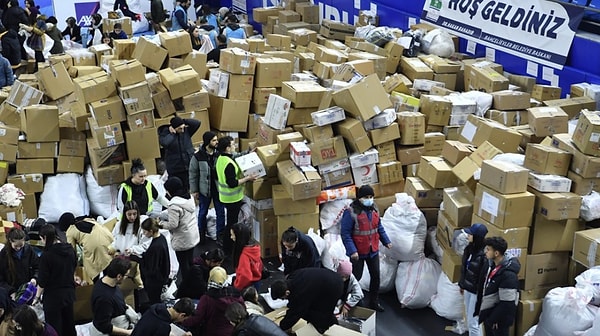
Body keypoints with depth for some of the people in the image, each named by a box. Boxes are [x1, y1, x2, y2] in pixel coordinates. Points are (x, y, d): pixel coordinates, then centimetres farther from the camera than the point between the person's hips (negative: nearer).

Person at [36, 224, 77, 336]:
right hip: (69, 292, 6)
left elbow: (42, 280, -15)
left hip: (53, 295, -6)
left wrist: (37, 296, -2)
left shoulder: (47, 255, -20)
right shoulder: (70, 250, -2)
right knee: (69, 325, 20)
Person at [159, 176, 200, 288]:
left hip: (182, 240, -9)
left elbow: (173, 224, -25)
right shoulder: (189, 197, 1)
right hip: (193, 236, 9)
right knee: (190, 261, 21)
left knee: (184, 264, 6)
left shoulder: (174, 204, -26)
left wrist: (161, 224, -7)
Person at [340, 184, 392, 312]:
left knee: (376, 276, 14)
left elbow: (379, 227, 16)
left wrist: (386, 241, 10)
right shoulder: (351, 212, -21)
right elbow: (345, 233, -20)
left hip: (373, 250, 7)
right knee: (355, 278, 3)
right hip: (358, 252, -7)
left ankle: (374, 302, 30)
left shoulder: (374, 209, 2)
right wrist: (352, 251, -26)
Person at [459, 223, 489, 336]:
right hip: (467, 289, 8)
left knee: (473, 323, 1)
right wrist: (462, 284, 19)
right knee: (469, 320, 21)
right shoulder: (469, 248, -1)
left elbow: (484, 277, -23)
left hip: (476, 292, -8)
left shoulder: (483, 255, -27)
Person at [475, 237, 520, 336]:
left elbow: (507, 304, -28)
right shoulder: (493, 265, 1)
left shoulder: (508, 275, -29)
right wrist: (479, 309, 15)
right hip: (488, 314, 9)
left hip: (499, 320, -9)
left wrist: (493, 319, -20)